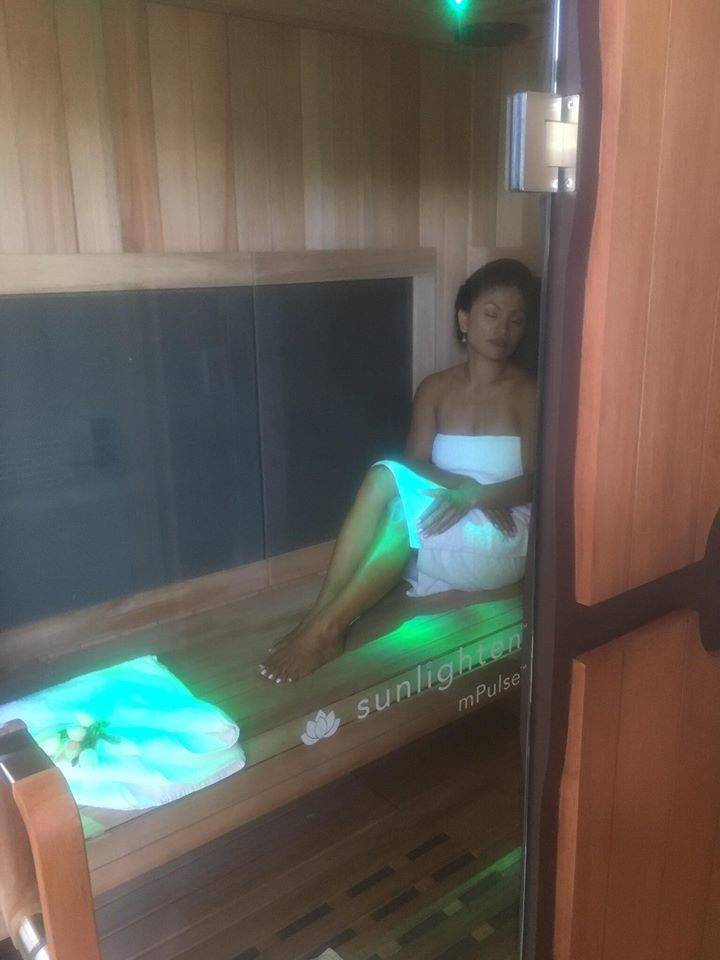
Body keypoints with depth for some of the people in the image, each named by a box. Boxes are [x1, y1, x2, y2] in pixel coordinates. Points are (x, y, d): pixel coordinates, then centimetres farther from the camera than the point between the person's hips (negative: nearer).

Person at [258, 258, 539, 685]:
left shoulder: (529, 393, -3)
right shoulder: (435, 389, 8)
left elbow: (537, 480, -10)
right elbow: (417, 463, 0)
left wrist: (474, 495, -27)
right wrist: (463, 485, -19)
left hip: (502, 536, -3)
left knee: (396, 491, -32)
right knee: (385, 475, -28)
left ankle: (325, 628, -28)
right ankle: (320, 620, -31)